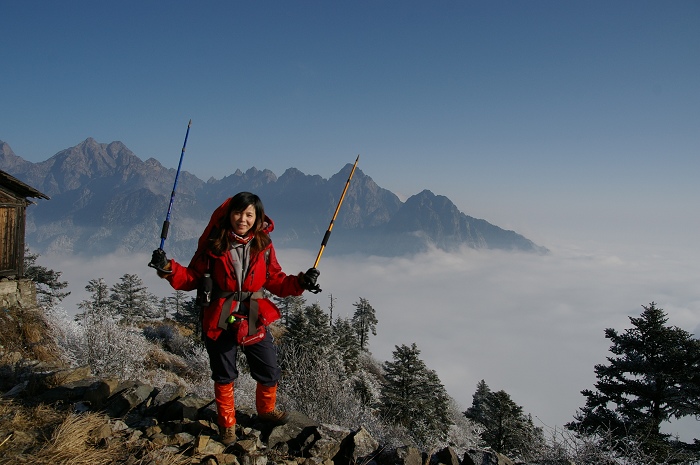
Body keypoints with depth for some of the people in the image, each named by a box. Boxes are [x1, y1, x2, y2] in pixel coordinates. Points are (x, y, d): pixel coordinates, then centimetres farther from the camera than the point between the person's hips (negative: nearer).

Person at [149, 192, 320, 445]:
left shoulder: (263, 245, -3)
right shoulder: (213, 243, -9)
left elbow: (276, 281, 1)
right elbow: (192, 278, -3)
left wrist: (300, 283, -15)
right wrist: (169, 269, -19)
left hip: (255, 321, 2)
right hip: (219, 322, -1)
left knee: (270, 374, 11)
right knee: (224, 377, 14)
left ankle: (266, 410, 43)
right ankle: (227, 424, 40)